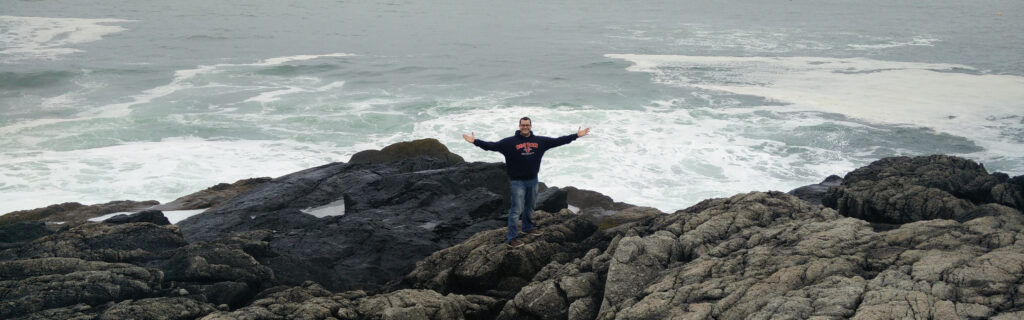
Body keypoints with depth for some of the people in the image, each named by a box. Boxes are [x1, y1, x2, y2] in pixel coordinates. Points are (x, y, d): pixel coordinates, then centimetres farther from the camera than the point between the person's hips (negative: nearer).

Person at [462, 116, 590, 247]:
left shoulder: (540, 141, 3)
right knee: (516, 209, -4)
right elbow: (492, 146, -16)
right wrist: (475, 141, -28)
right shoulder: (510, 142, -10)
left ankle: (528, 228, 43)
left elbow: (557, 141, 7)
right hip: (517, 182, -5)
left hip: (533, 180, 5)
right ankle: (511, 237, 3)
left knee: (530, 207, 21)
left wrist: (576, 135, 8)